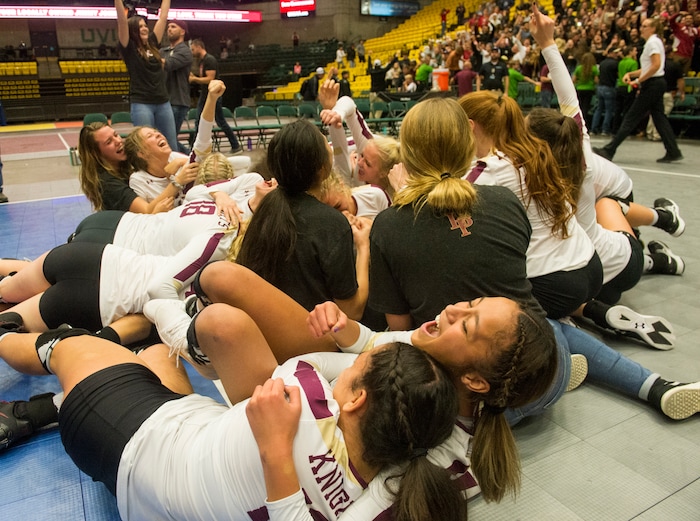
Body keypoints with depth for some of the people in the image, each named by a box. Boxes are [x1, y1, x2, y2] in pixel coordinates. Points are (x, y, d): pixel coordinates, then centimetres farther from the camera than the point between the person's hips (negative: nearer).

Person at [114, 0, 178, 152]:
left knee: (172, 147, 6)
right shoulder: (129, 48, 0)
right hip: (141, 104, -5)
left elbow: (163, 17, 15)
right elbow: (122, 21, -11)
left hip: (163, 103, 5)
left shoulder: (153, 43, 13)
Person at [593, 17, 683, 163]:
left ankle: (609, 150, -7)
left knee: (631, 117, -8)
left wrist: (639, 80, -19)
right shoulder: (653, 42, 20)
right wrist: (630, 74, 8)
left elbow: (656, 65, -22)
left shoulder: (653, 42, -11)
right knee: (659, 118, 7)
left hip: (653, 84, -10)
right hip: (656, 84, 10)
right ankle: (673, 152, 7)